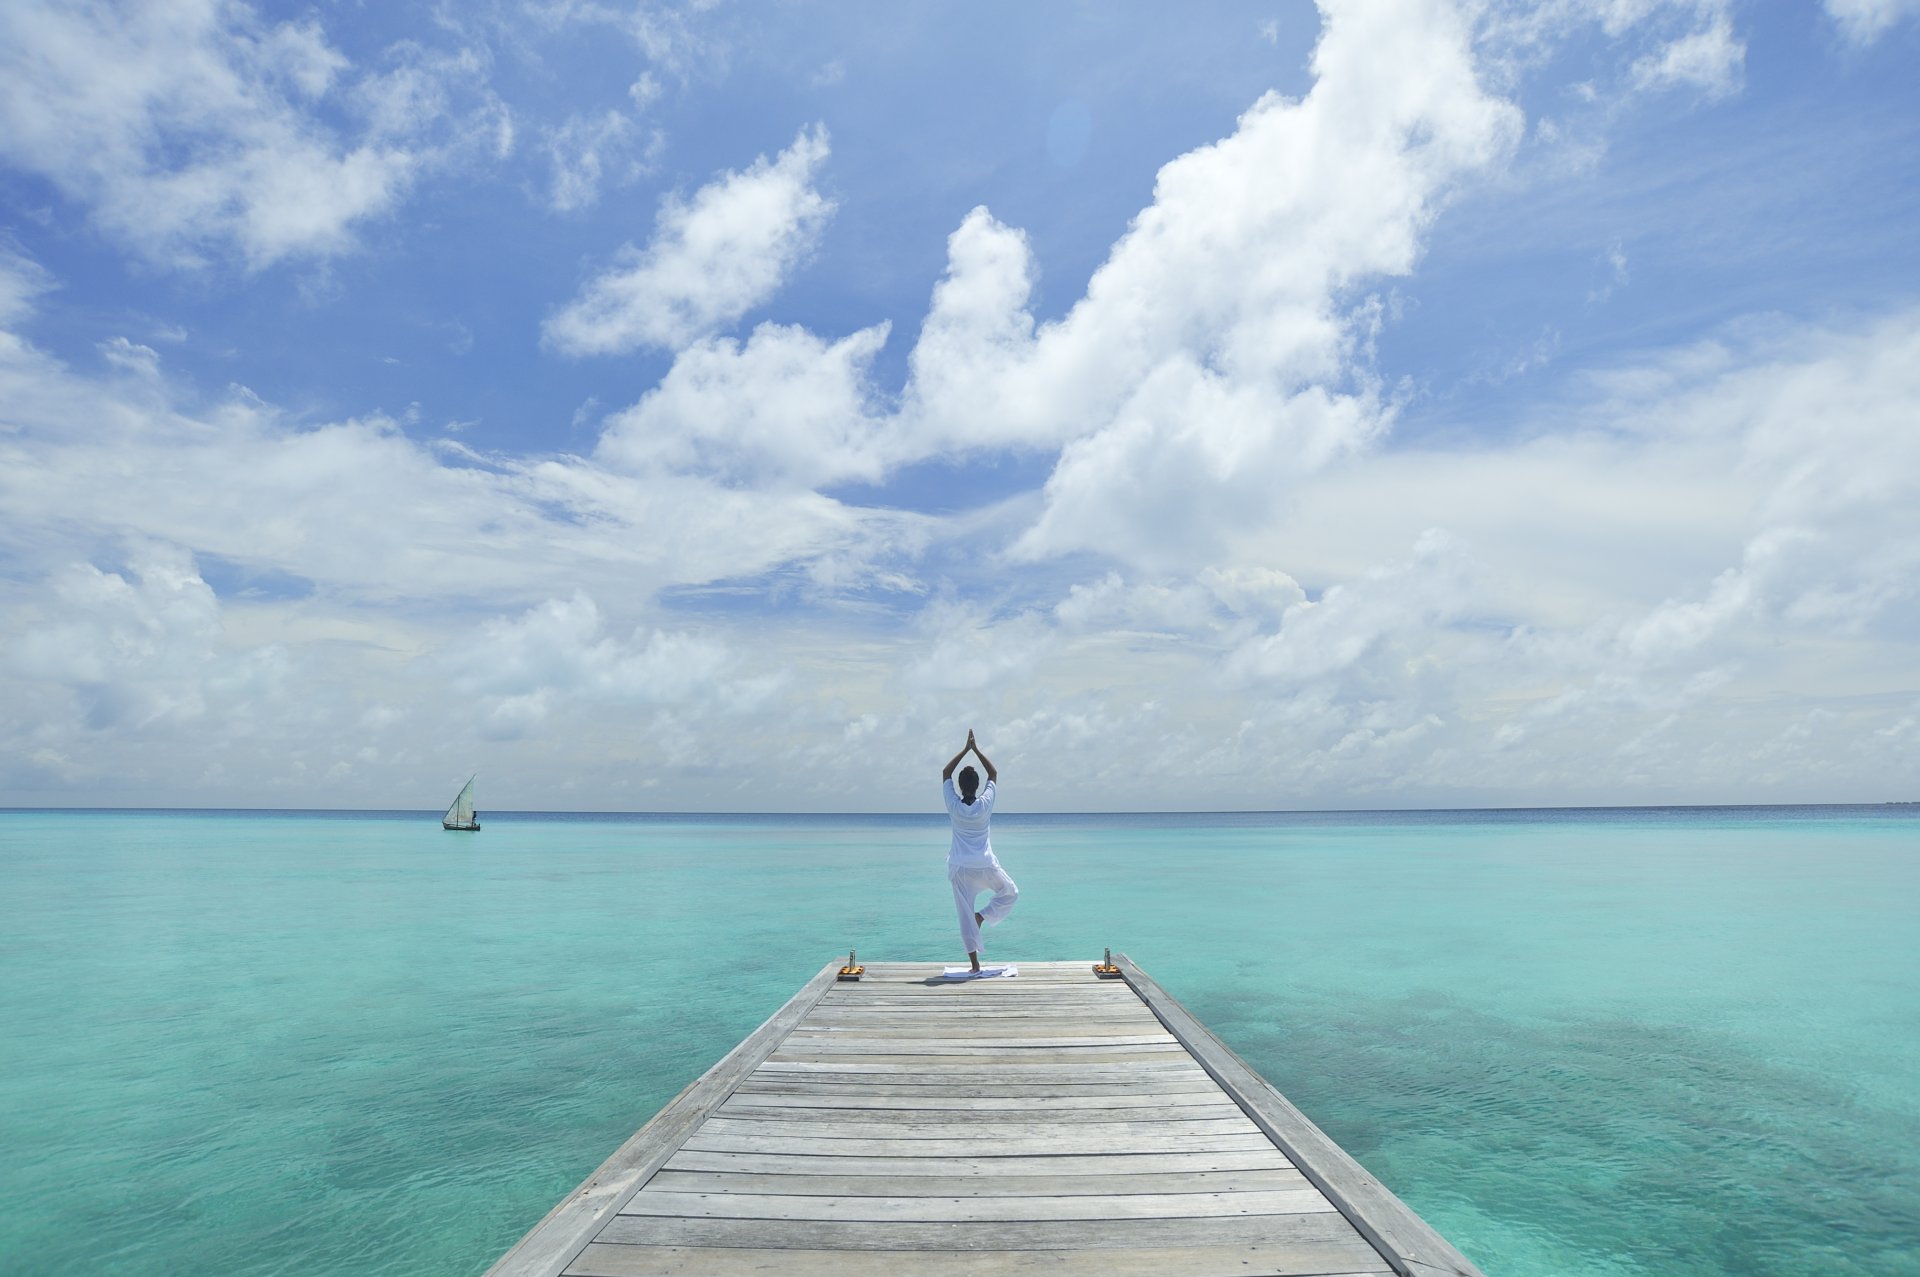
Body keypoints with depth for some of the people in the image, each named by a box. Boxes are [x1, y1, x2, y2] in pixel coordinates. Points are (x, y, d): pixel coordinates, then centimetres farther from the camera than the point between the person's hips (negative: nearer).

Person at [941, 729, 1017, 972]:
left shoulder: (954, 806, -8)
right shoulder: (985, 804, -9)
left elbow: (945, 773, 3)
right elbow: (993, 774, 4)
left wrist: (965, 749, 4)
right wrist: (976, 750, 5)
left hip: (960, 868, 1)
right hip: (986, 867, -1)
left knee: (965, 915, 4)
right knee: (1011, 893, 23)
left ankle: (974, 963, 2)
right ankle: (982, 916, 3)